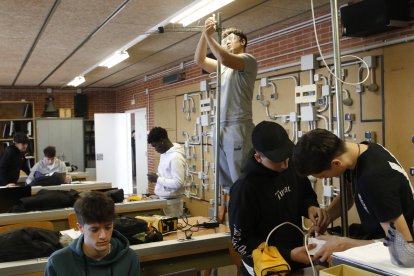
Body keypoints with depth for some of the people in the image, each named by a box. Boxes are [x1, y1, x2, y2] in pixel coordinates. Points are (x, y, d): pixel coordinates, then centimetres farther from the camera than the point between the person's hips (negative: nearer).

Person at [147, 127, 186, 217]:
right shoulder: (165, 154, 10)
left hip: (171, 201, -9)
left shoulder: (176, 157, -20)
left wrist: (157, 179, -18)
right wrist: (156, 177, 6)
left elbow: (178, 183, -24)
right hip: (162, 199, 9)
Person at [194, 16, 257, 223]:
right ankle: (223, 216, 19)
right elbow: (199, 60, 17)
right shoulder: (224, 66, 23)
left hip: (238, 126, -8)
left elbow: (225, 59, -18)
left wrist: (209, 36, -9)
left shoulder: (248, 60, 1)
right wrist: (204, 35, 7)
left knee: (240, 177, -8)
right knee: (224, 177, 11)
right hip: (221, 126, 8)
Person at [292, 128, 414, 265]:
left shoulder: (374, 179, -33)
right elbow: (348, 195, 11)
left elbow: (403, 243, -28)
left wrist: (345, 244, -25)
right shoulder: (359, 150, -7)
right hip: (378, 238, 7)